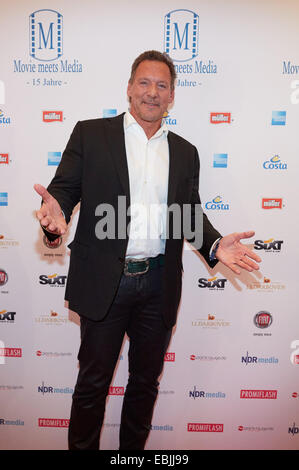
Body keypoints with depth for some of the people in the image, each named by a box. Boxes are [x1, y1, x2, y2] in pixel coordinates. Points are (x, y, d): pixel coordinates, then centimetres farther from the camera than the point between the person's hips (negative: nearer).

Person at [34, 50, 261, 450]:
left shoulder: (184, 152, 11)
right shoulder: (90, 134, 2)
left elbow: (191, 213, 12)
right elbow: (64, 188, -2)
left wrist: (215, 245, -7)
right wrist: (57, 211, -25)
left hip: (159, 285, 3)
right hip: (104, 281, -3)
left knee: (146, 379, 19)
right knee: (93, 380, 12)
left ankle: (134, 449, 42)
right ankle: (82, 447, 37)